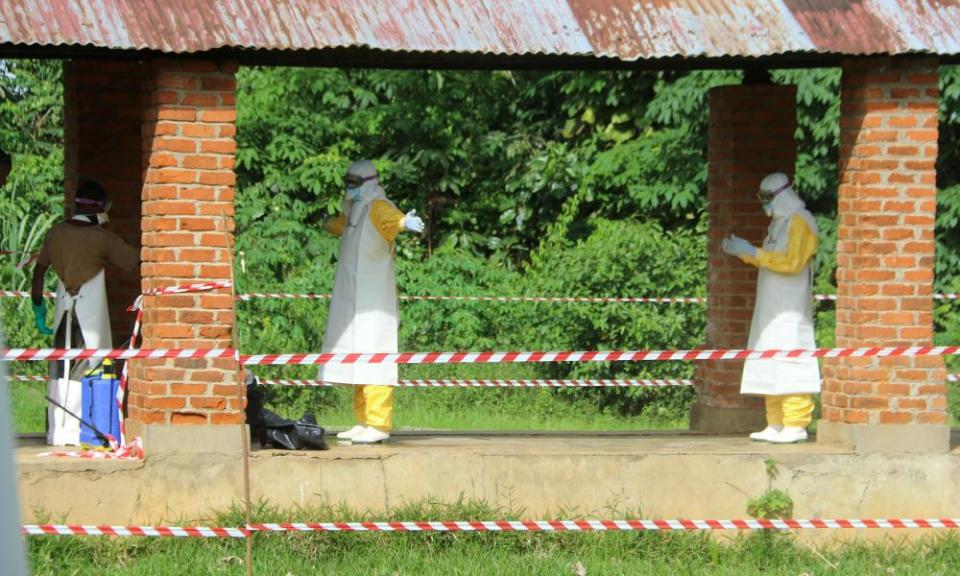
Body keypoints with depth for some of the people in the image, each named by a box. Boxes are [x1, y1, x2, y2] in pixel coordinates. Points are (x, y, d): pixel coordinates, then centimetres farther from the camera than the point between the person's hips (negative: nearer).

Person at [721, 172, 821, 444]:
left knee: (789, 363, -13)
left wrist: (753, 252, -17)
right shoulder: (780, 222, 20)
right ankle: (776, 424, 9)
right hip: (772, 308, 10)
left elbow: (792, 261, -18)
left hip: (790, 309, -10)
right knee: (771, 366, 7)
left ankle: (796, 425, -15)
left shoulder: (800, 222, -9)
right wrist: (743, 252, 11)